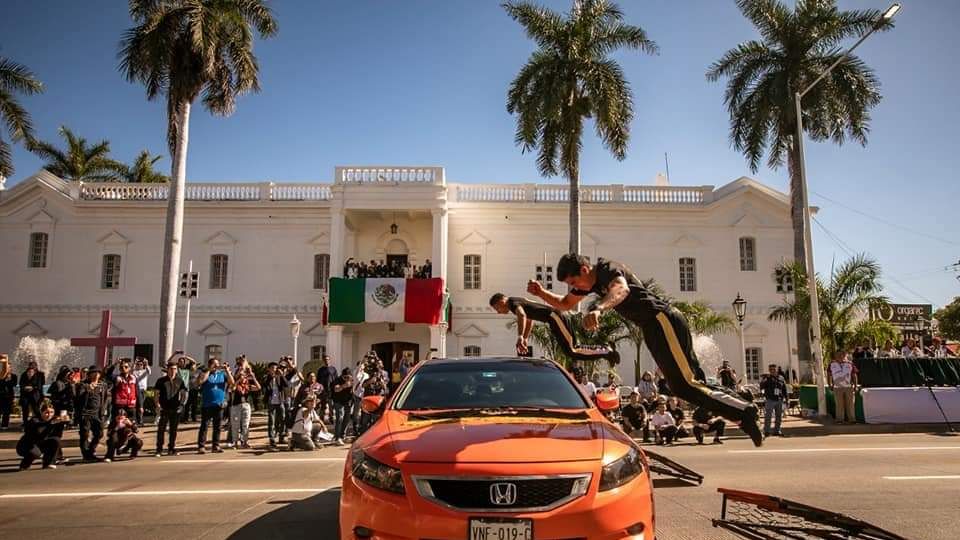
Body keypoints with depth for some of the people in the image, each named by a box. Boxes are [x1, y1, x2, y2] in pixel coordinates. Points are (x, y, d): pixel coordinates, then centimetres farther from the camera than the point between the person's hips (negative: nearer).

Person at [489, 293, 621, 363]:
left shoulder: (512, 303, -7)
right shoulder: (518, 302, 23)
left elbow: (522, 315, -31)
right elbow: (529, 320, 36)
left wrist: (520, 337, -32)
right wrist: (525, 339, 32)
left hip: (554, 317, -10)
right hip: (558, 317, 10)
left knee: (571, 351, -11)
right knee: (573, 348, 17)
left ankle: (607, 352, -6)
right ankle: (605, 349, 21)